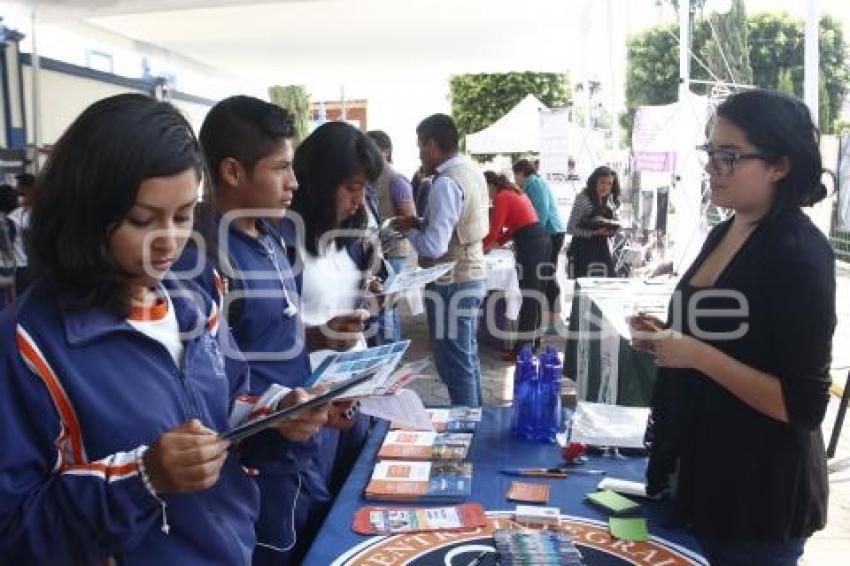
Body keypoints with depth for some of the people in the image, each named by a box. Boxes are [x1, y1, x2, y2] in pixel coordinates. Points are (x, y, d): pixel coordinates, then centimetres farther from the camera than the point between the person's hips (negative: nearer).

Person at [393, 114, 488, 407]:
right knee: (468, 357, 21)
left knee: (455, 366, 1)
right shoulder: (471, 171, 8)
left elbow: (434, 247, -26)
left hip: (451, 285, -10)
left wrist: (409, 229, -8)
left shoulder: (445, 182, -21)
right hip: (472, 277, 10)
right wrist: (421, 224, 10)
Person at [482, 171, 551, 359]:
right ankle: (533, 340, 24)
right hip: (542, 239, 10)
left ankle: (523, 348, -5)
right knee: (536, 293, 15)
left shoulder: (502, 197, -6)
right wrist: (494, 244, 23)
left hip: (530, 244, -9)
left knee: (528, 297, -8)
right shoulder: (516, 193, 22)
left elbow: (494, 231, -9)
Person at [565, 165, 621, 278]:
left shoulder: (609, 201, 8)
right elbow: (571, 229, -14)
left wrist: (612, 230, -1)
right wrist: (594, 232, -22)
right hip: (582, 250, -6)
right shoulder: (583, 198, -11)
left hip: (602, 249, 7)